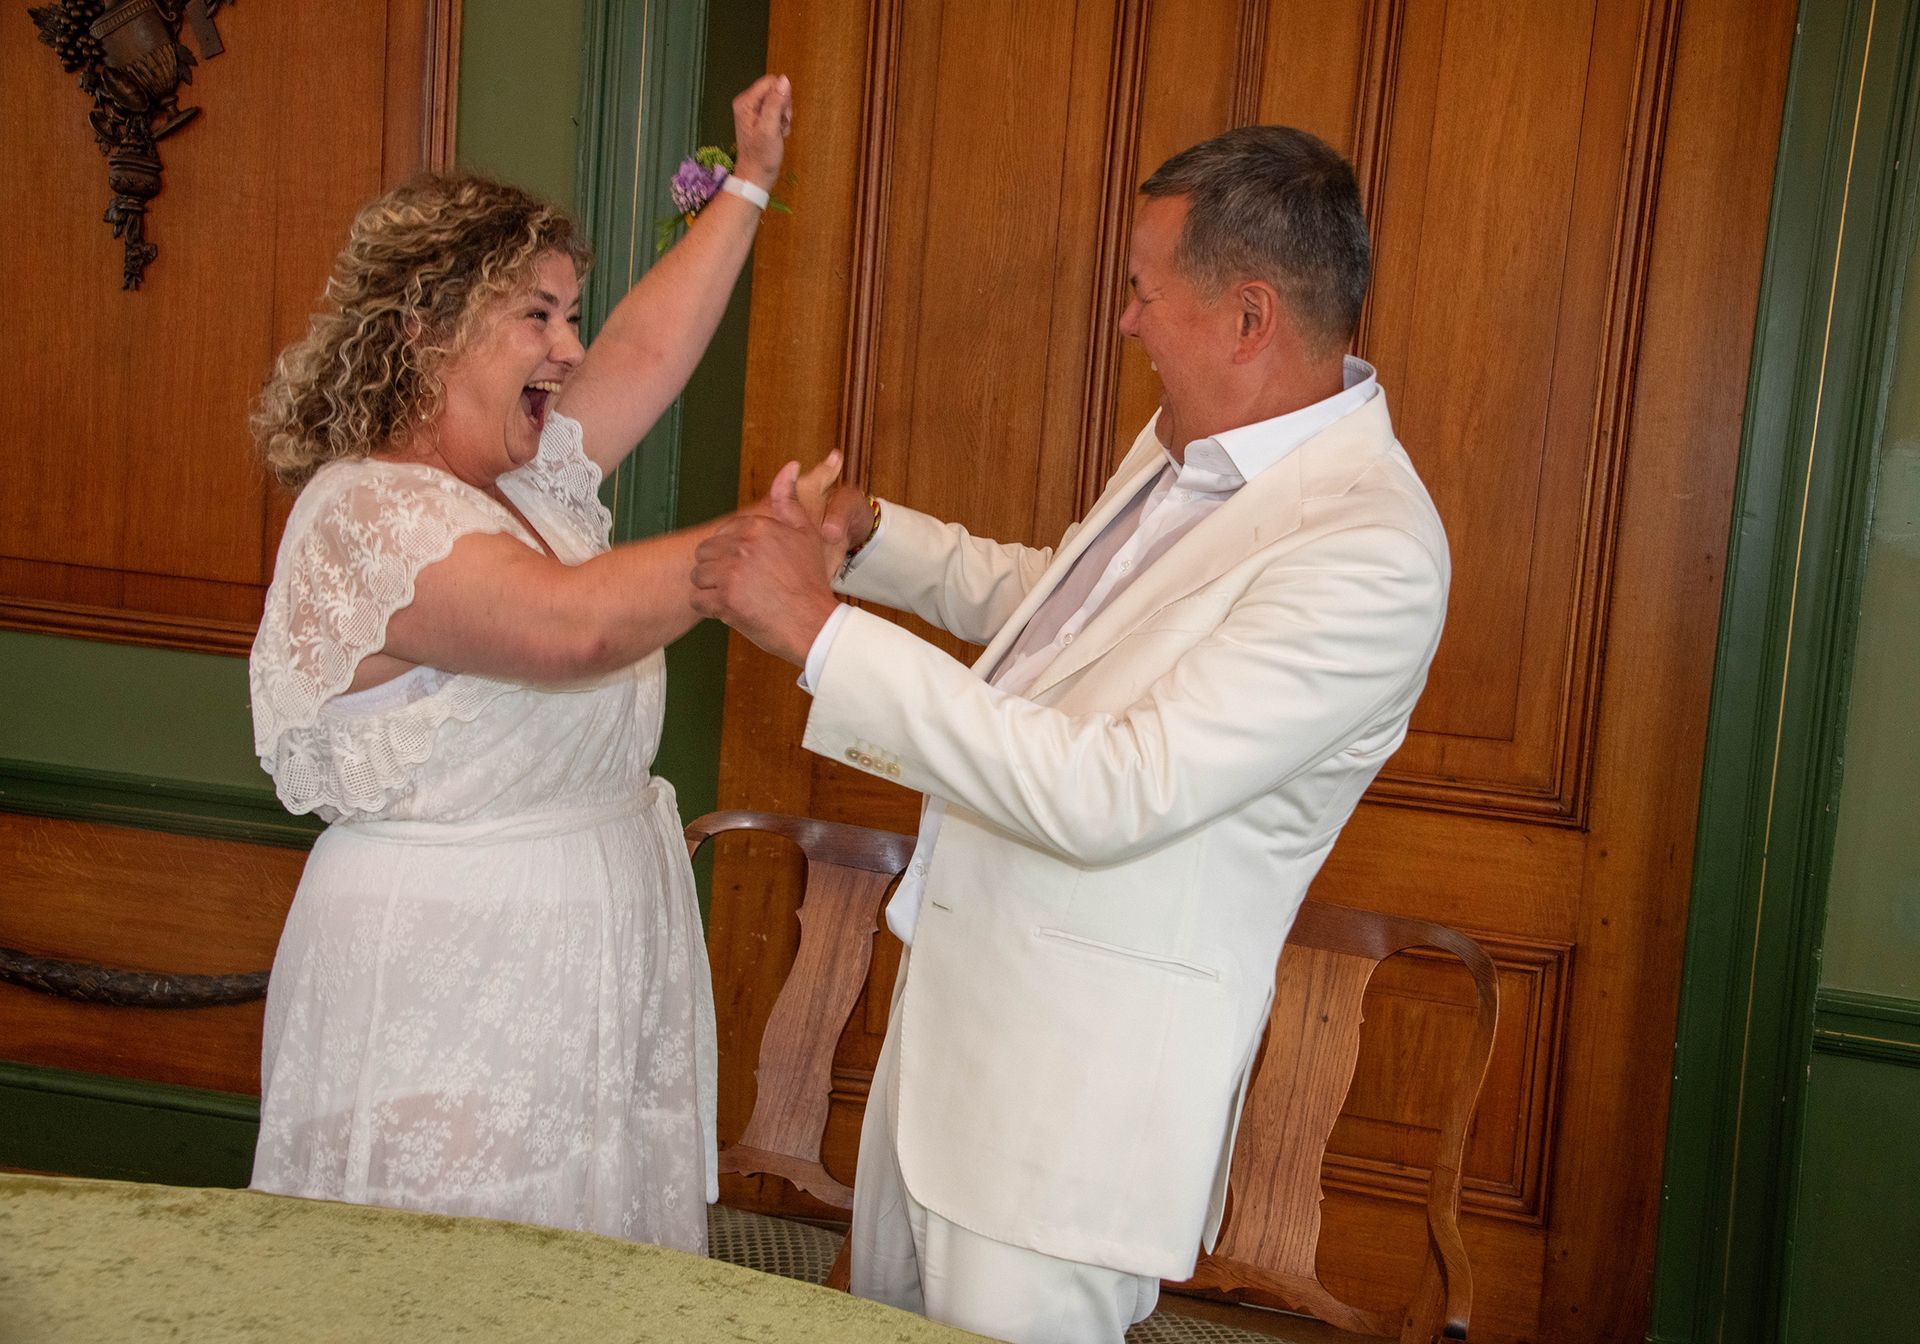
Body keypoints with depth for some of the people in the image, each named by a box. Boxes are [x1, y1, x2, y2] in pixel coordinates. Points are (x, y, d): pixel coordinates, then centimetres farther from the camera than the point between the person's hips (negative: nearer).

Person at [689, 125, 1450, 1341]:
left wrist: (821, 629, -28)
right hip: (963, 990, 9)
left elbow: (1105, 796, -32)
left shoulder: (1370, 553, -26)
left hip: (1090, 1072, -9)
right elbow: (1043, 595, 24)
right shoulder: (1190, 445, 5)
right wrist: (867, 533, 10)